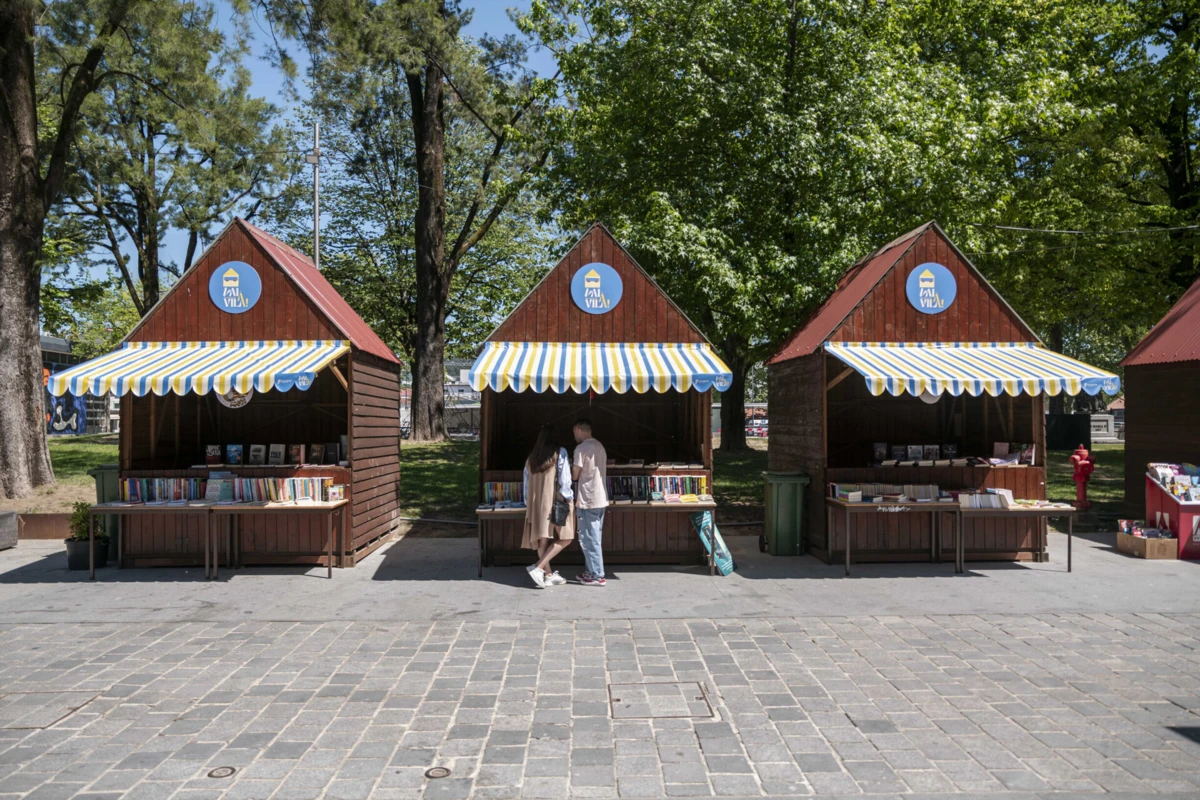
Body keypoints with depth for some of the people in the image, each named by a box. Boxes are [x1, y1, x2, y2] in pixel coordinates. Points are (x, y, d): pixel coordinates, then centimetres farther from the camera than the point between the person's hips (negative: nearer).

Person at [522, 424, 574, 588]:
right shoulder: (560, 453, -5)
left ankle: (549, 574, 15)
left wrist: (529, 504, 20)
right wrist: (569, 498, -1)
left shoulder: (531, 458, 10)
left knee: (542, 539, 11)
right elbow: (564, 480, -11)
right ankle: (538, 567, -12)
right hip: (556, 501, -6)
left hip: (537, 503, 6)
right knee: (564, 538, 1)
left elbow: (527, 484, 12)